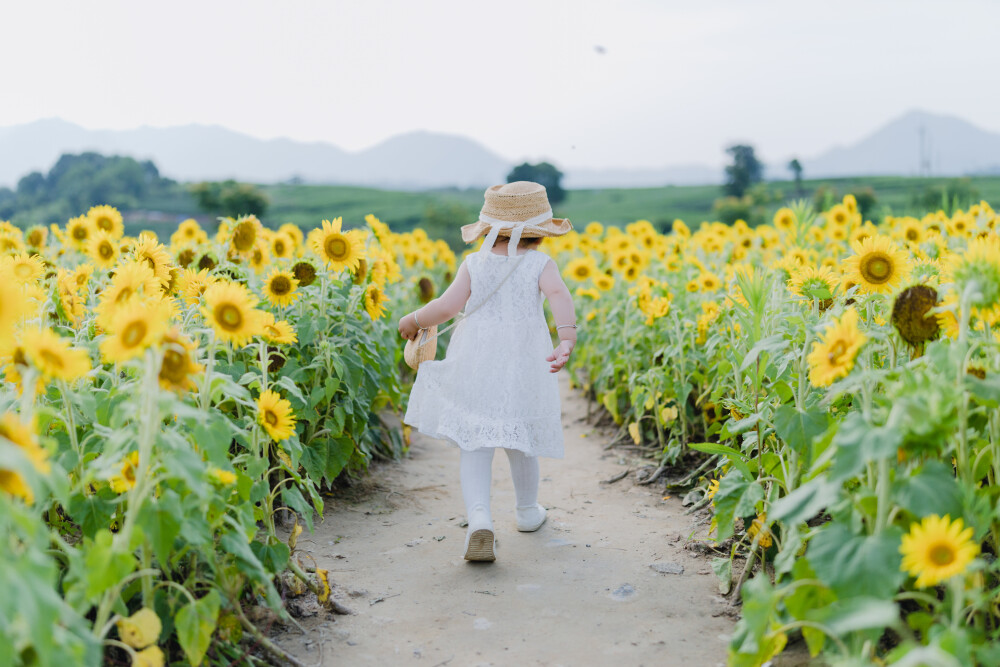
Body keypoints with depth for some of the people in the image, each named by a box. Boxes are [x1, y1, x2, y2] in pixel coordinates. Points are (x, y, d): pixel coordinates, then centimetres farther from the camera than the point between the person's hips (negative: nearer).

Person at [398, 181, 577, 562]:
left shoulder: (474, 264, -1)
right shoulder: (540, 264, -2)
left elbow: (448, 305, -11)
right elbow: (558, 294, -22)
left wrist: (413, 321, 6)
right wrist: (567, 337, -35)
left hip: (475, 366, -1)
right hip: (524, 368, 1)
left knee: (475, 446, 0)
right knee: (519, 443, 19)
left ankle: (479, 518, -21)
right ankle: (527, 511, 39)